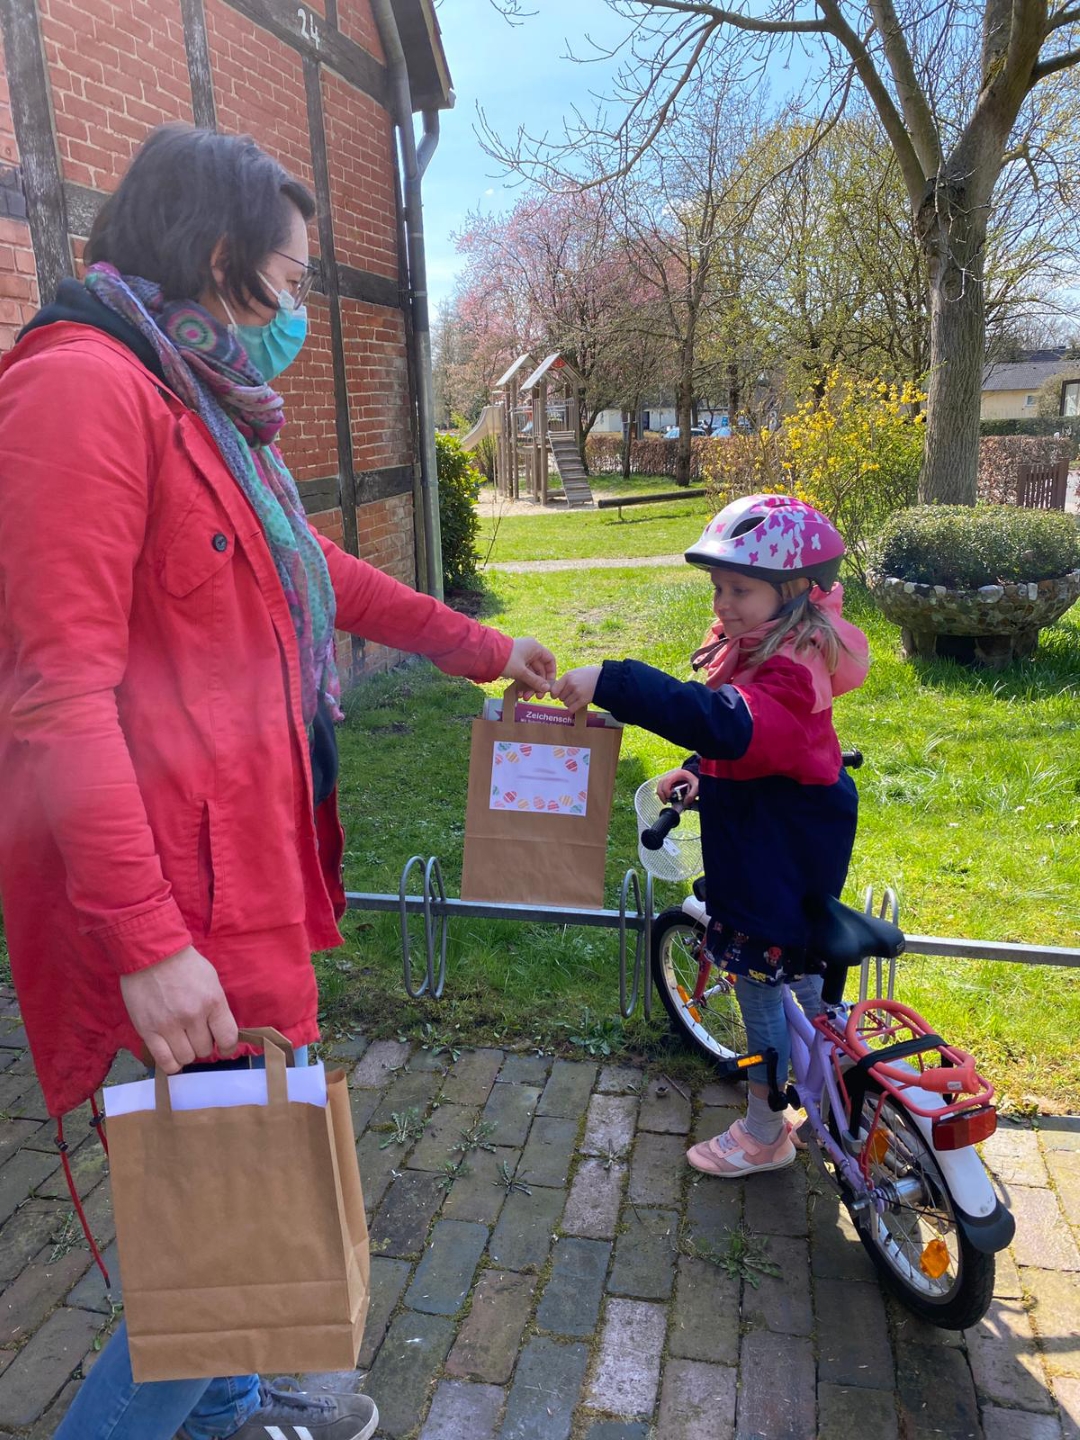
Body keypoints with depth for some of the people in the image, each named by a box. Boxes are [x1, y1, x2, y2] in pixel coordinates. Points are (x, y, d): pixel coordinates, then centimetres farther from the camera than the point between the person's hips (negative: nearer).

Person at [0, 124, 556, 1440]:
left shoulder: (208, 410, 18)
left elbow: (324, 576, 27)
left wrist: (484, 650, 32)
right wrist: (146, 942, -23)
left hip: (244, 865, 10)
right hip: (166, 892, -10)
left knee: (242, 1177, 22)